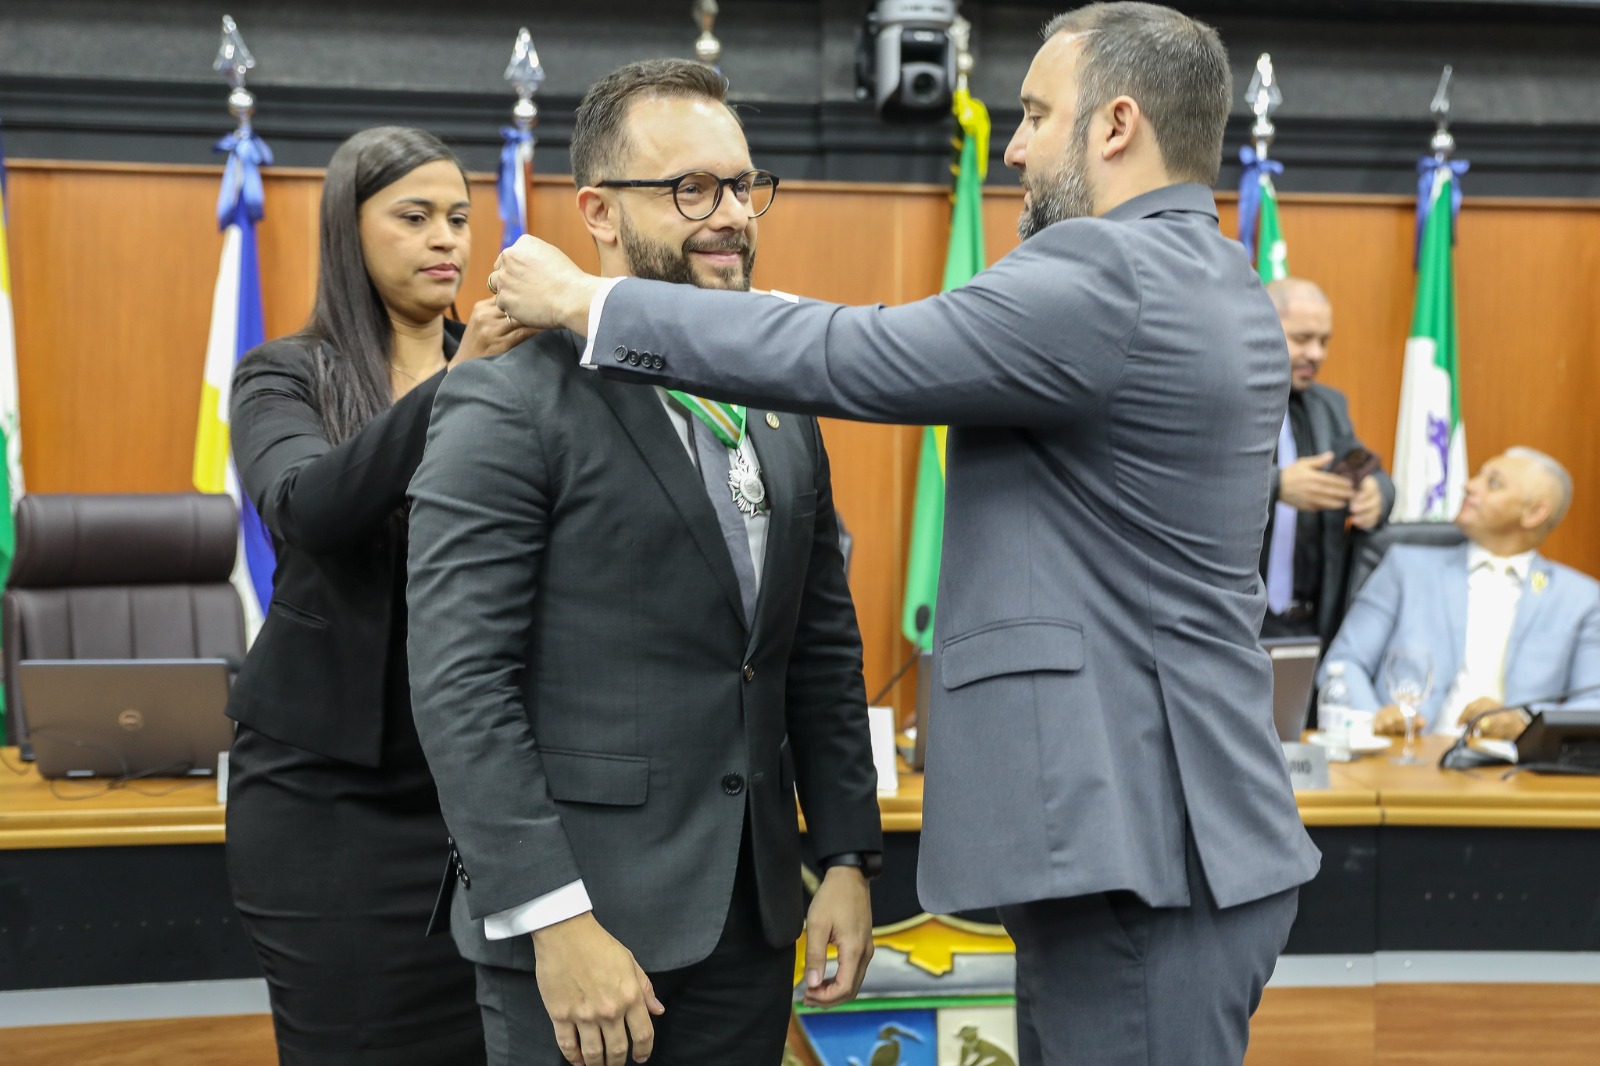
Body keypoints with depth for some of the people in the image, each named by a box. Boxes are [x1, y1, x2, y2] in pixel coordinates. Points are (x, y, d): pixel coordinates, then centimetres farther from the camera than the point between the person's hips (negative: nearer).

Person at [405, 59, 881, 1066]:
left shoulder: (783, 407, 11)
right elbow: (461, 686, -15)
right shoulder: (509, 406, -10)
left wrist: (849, 856, 9)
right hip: (580, 918, -6)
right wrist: (556, 920, -19)